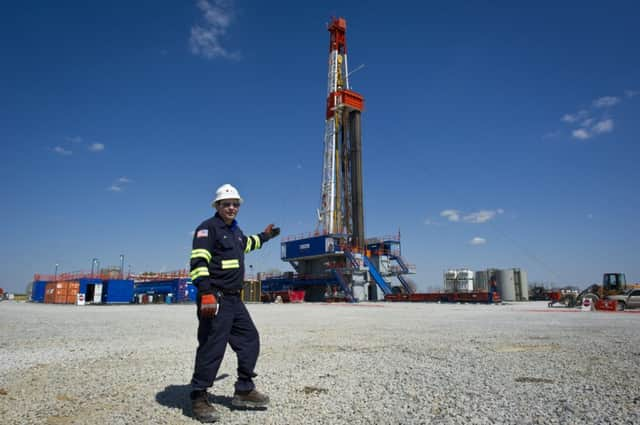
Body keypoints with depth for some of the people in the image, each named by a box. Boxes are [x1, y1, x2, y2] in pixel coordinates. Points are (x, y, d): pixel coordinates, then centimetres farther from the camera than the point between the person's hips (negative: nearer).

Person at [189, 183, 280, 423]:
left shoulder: (235, 231, 19)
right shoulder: (208, 228, -8)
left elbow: (247, 243, 43)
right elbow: (198, 262, -19)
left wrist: (265, 235, 54)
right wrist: (206, 293, -30)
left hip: (234, 299, 10)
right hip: (215, 299, -9)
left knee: (250, 340, 12)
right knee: (212, 347, -7)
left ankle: (244, 391, 24)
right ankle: (199, 398, 9)